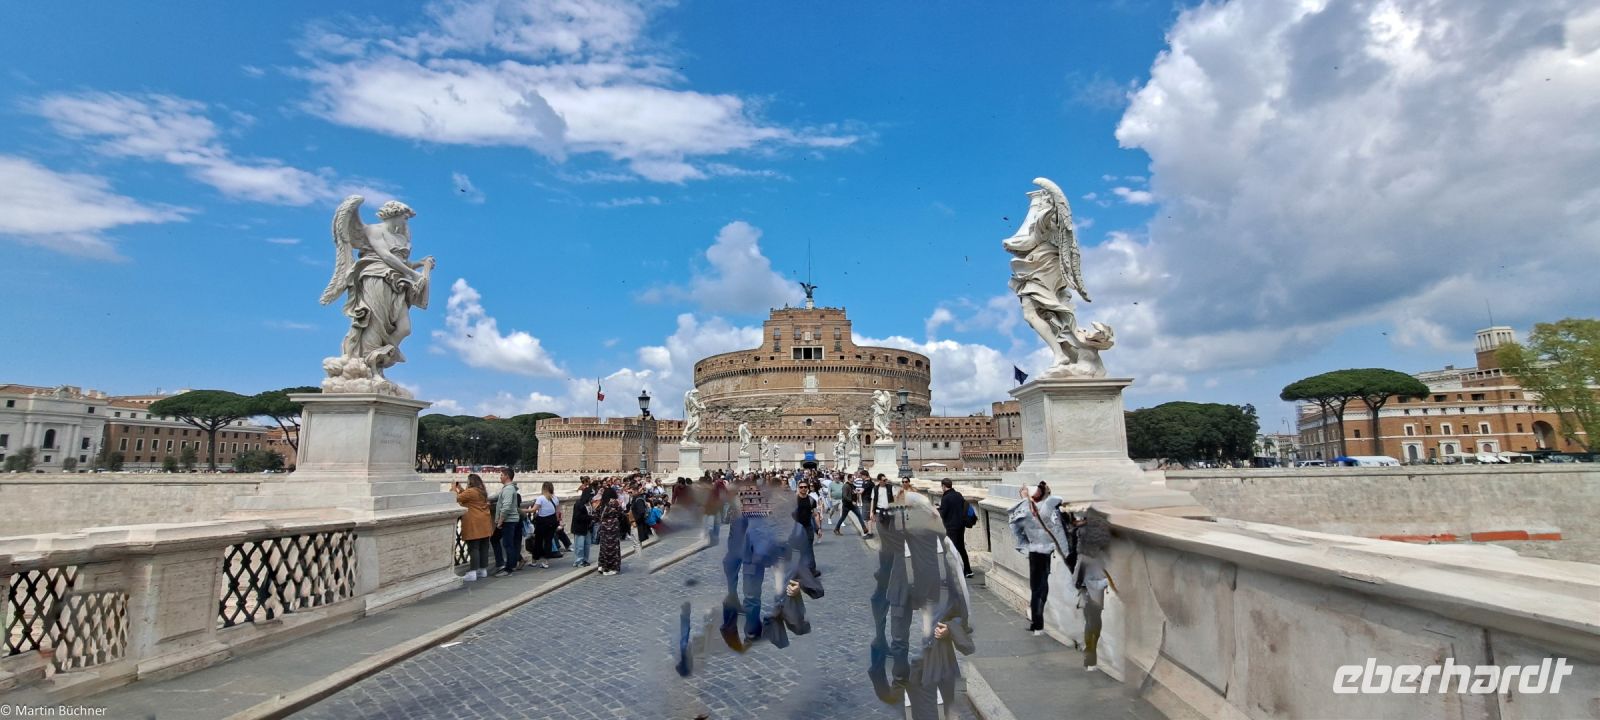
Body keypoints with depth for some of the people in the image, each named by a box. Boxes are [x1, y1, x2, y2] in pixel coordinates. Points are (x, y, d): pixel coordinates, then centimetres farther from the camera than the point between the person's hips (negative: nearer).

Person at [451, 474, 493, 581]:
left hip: (474, 525, -8)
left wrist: (454, 489, 9)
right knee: (484, 548, 10)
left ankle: (472, 573, -8)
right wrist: (460, 488, 23)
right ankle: (483, 570, 17)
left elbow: (457, 498, -5)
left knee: (473, 549, -7)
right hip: (485, 525, 8)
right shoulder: (482, 492, 14)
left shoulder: (471, 491, -13)